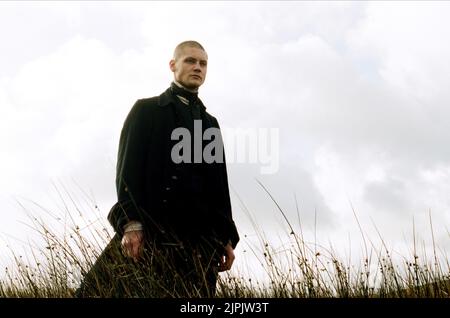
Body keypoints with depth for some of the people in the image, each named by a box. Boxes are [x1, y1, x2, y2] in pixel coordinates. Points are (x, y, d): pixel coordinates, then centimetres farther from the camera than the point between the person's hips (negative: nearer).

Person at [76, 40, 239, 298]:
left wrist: (226, 238, 11)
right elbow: (129, 168, -3)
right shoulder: (146, 110, 10)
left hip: (200, 236, 4)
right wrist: (131, 223, -16)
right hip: (151, 228, -4)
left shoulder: (210, 123, 25)